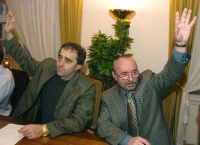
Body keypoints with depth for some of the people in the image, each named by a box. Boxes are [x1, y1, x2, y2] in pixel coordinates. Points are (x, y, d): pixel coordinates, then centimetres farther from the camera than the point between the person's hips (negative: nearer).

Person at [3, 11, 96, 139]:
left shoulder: (86, 87, -17)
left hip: (64, 137, -4)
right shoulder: (48, 66, -1)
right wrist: (9, 34, 11)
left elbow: (79, 121, -23)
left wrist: (44, 129, -33)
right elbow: (25, 61, 17)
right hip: (35, 126, 5)